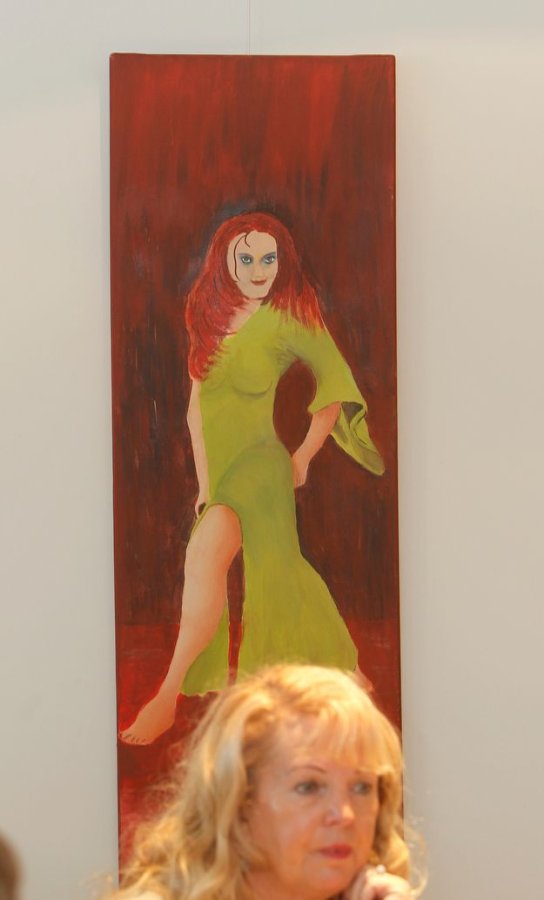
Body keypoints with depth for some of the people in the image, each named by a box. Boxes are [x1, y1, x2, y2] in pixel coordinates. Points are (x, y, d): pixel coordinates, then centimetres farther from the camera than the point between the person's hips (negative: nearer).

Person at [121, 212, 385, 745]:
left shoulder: (288, 320, -8)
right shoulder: (210, 317, 6)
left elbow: (336, 380, 4)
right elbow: (197, 405, 6)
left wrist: (305, 455, 5)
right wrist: (204, 481, -1)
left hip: (259, 462, -7)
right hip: (216, 467, 7)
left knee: (206, 553, -29)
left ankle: (167, 698, -29)